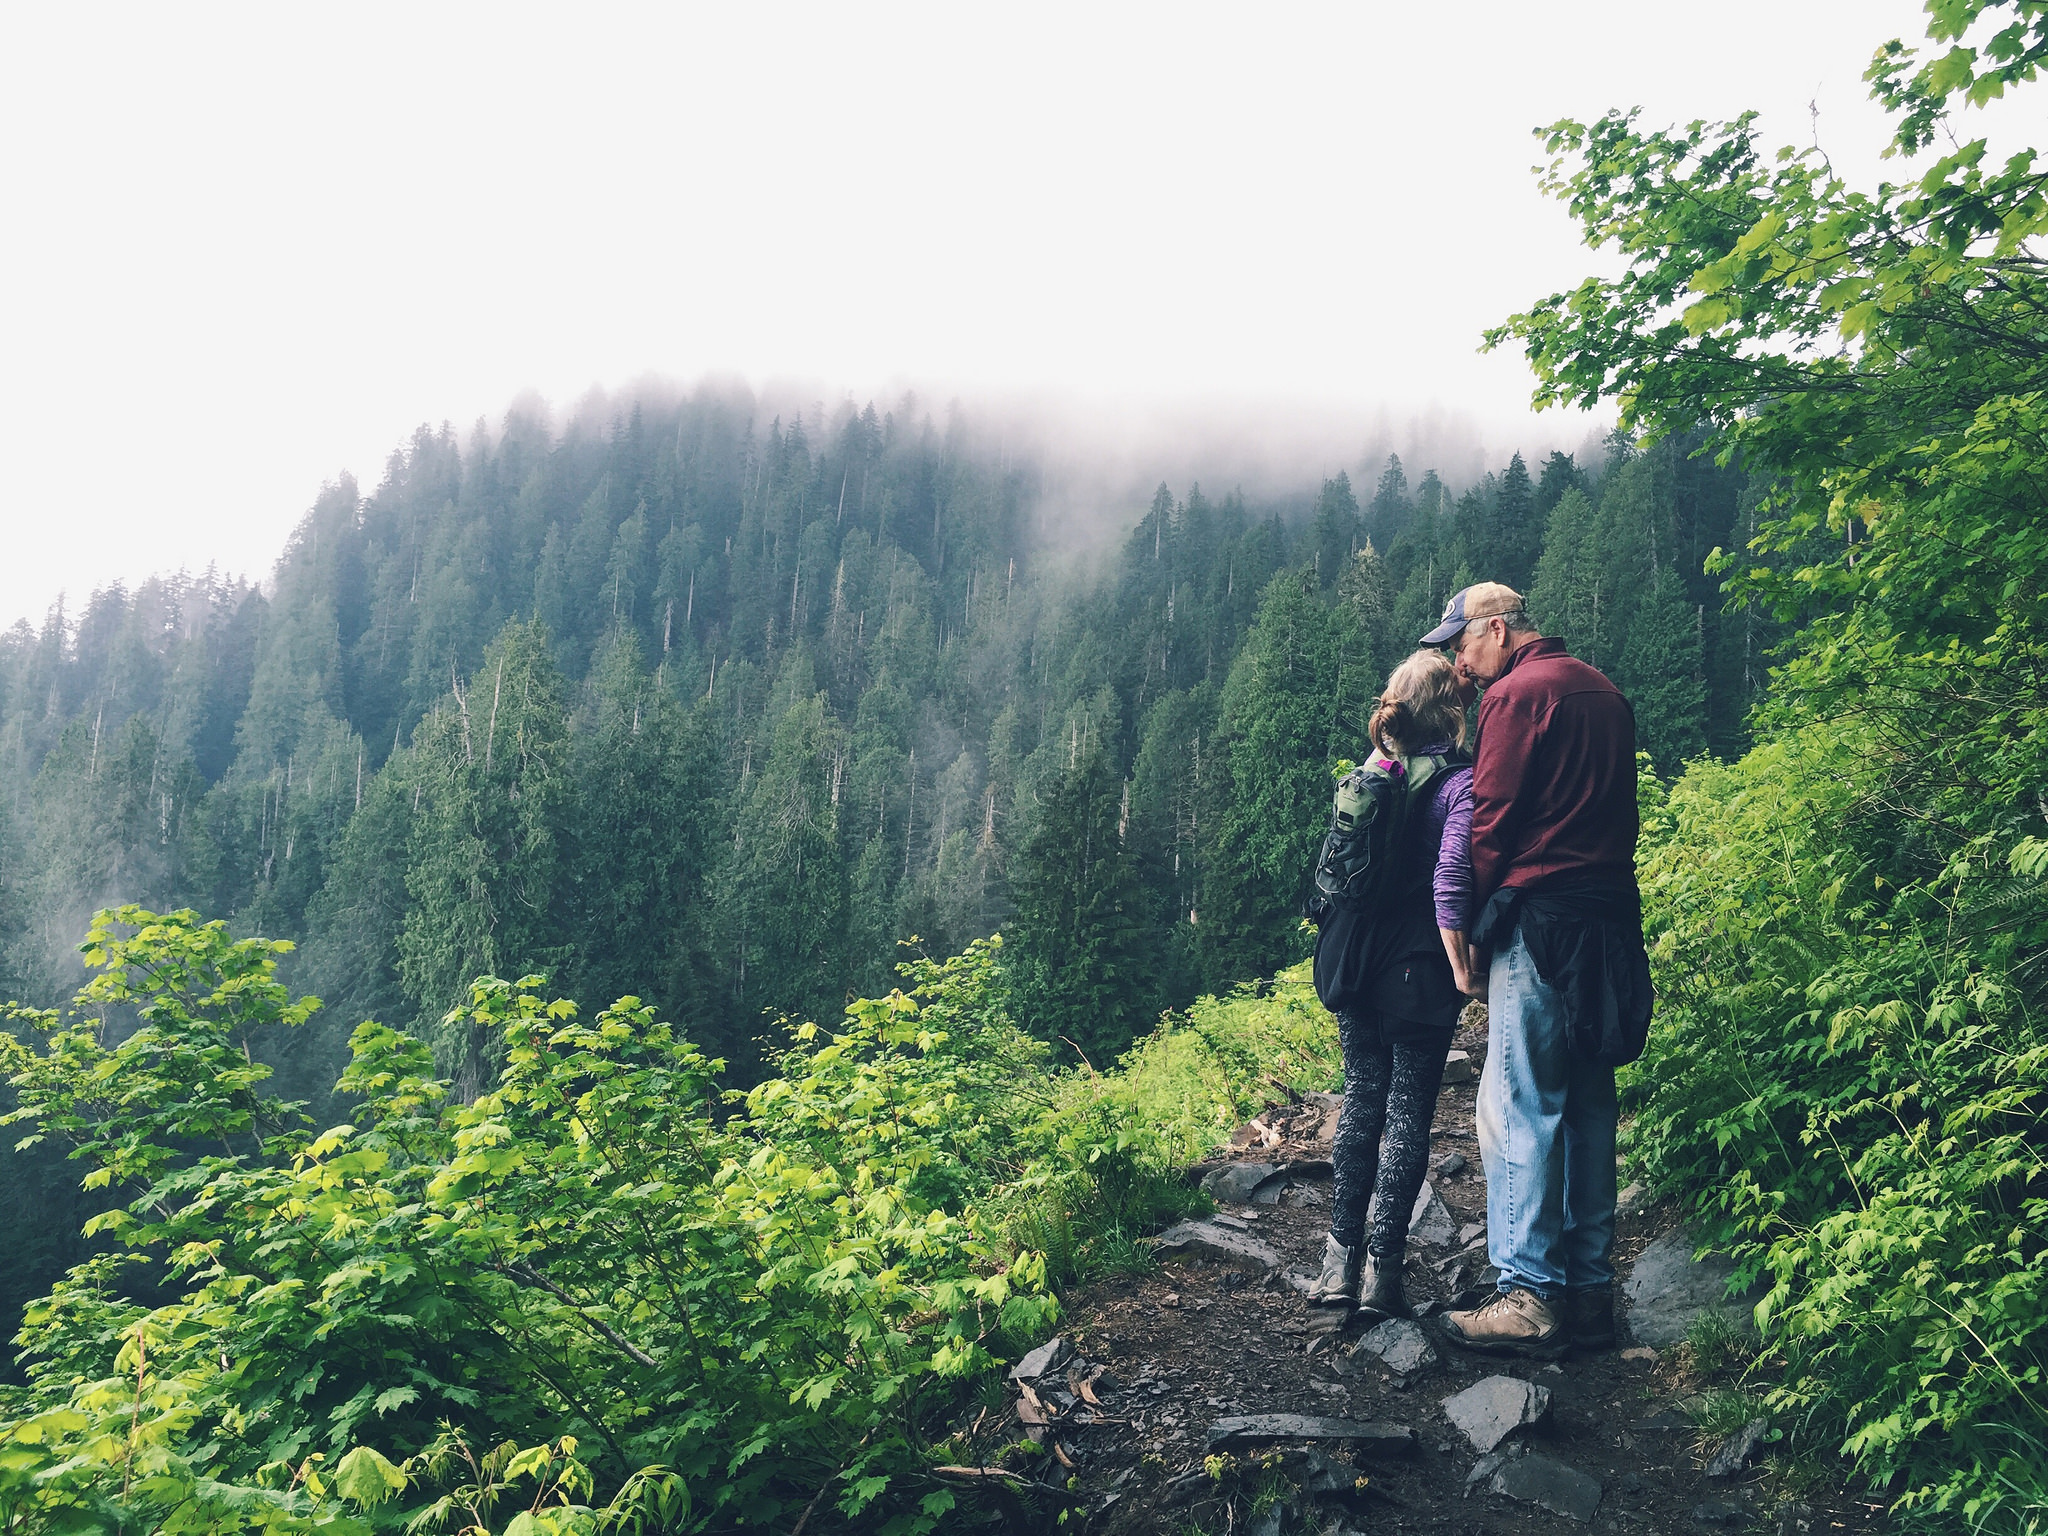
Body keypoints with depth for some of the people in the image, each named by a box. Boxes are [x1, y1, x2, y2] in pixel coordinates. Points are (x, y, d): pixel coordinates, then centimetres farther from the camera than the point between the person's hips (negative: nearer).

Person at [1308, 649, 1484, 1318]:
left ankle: (1341, 1259, 15)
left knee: (1361, 1098, 13)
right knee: (1408, 1111, 4)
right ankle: (1382, 1267, 8)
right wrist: (1462, 968, -15)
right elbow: (1450, 881, -22)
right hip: (1419, 974, -6)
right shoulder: (1462, 781, -13)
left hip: (1356, 963, 6)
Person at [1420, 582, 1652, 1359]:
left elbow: (1490, 822, -10)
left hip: (1541, 921, -9)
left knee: (1519, 1106, -6)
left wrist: (1471, 928, -2)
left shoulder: (1517, 693, -7)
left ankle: (1530, 1296, -5)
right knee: (1588, 1106, 11)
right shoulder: (1604, 692, 19)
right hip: (1613, 917, 9)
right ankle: (1590, 1291, 15)